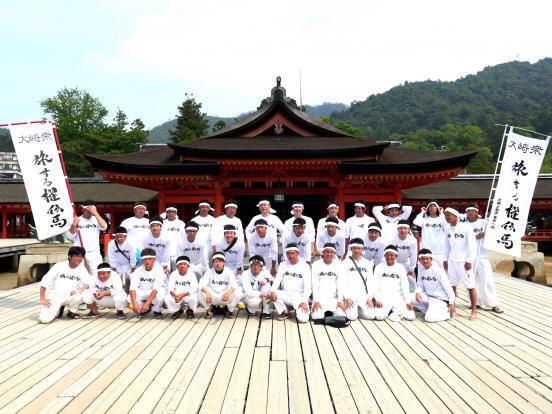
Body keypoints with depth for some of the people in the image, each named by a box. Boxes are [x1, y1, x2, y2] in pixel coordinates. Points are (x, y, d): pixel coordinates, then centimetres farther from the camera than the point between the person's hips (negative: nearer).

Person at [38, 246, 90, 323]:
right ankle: (58, 310, 15)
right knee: (44, 319, -22)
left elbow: (87, 283, -8)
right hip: (54, 296, -1)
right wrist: (42, 299, -8)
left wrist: (80, 290, -28)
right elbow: (44, 282, -3)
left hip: (69, 296, 1)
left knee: (77, 297, -34)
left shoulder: (82, 269, 1)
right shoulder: (59, 266, -5)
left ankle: (72, 312, 2)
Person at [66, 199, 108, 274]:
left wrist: (95, 213, -17)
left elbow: (104, 227, -14)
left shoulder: (96, 219, 5)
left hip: (94, 253, 0)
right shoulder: (77, 220, 4)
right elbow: (70, 236, 1)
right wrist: (73, 225, -18)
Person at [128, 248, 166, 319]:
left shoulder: (159, 270, -22)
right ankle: (145, 309, 5)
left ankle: (157, 311, -2)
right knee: (130, 298, -26)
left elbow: (156, 288, -32)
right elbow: (133, 287, -25)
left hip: (155, 292, -3)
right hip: (142, 292, 3)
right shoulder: (138, 270, -15)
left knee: (160, 296, -38)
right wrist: (134, 303, -42)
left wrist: (147, 303, -44)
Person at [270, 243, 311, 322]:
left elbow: (308, 286, -8)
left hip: (299, 296, -3)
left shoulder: (304, 266, -3)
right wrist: (272, 291, -25)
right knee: (273, 294, -27)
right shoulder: (283, 264, 6)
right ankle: (284, 312, -1)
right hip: (286, 295, 3)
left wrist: (304, 301, -21)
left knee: (302, 318, -24)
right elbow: (277, 279, -4)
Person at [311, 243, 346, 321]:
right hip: (320, 298, -1)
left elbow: (340, 284, 1)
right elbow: (314, 284, -2)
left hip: (334, 299, 2)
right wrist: (316, 301, -13)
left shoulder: (338, 265, 6)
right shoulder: (316, 264, 2)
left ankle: (330, 312, 10)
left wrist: (340, 300, -11)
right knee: (317, 317, -24)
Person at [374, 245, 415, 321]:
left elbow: (405, 286, 2)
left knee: (411, 317, -18)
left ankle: (396, 311, 7)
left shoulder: (400, 267, 6)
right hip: (384, 298, -1)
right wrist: (378, 300, -13)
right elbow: (375, 285, 0)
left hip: (398, 298, 1)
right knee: (379, 316, -26)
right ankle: (389, 311, 4)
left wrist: (408, 301, -8)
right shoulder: (379, 267, 4)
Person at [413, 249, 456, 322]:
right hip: (428, 296, 7)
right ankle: (430, 311, 4)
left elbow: (448, 287, -17)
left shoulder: (437, 270, -19)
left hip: (440, 299, -6)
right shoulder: (420, 269, 0)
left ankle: (447, 312, 3)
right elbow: (420, 285, 6)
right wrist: (418, 292, -17)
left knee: (430, 318, -24)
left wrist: (451, 304, -16)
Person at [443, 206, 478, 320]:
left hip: (464, 262, -5)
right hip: (451, 261, 5)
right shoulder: (448, 229, 7)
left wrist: (469, 261, -12)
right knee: (451, 285, 8)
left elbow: (472, 245, -11)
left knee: (470, 286, 1)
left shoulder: (466, 228, -11)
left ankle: (474, 311, 11)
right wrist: (445, 259, 12)